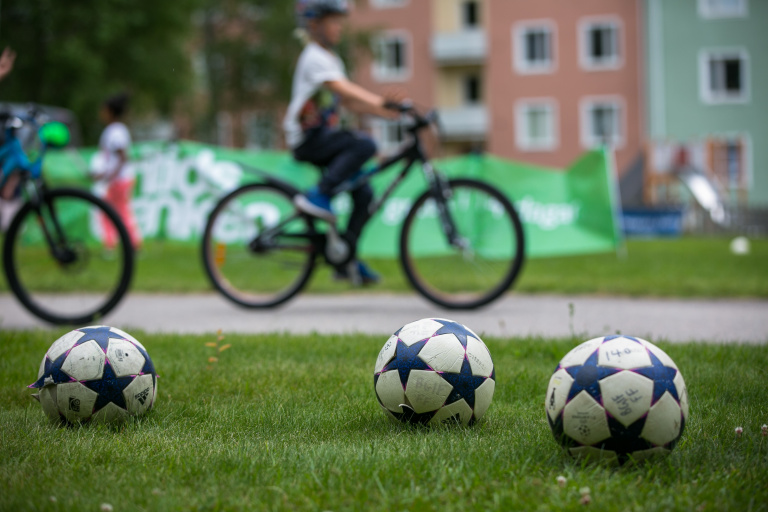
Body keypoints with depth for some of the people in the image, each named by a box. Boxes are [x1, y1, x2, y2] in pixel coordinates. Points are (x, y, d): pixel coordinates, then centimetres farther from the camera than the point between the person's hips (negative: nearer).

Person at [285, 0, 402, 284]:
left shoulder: (331, 59, 18)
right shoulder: (314, 58, -12)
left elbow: (350, 100, 13)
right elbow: (342, 89, -28)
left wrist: (388, 112, 1)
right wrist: (381, 102, -39)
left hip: (324, 138, 9)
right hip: (308, 140, -9)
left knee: (363, 193, 0)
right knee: (364, 144, -30)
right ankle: (317, 196, -22)